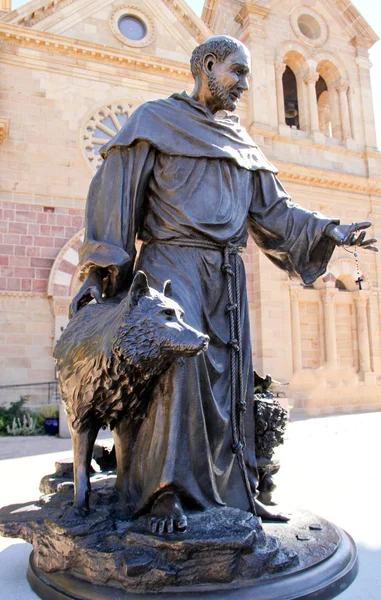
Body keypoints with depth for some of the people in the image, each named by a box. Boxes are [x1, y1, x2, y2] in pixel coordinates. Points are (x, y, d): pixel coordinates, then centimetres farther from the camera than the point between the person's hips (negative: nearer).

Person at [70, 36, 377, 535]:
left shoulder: (241, 142, 24)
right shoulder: (156, 119, 8)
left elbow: (272, 210, 22)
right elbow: (114, 194, -1)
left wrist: (328, 231, 7)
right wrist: (99, 272, -10)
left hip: (227, 273, 6)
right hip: (172, 263, -5)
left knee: (231, 377, 3)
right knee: (175, 361, -23)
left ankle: (234, 488, 15)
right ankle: (163, 490, -10)